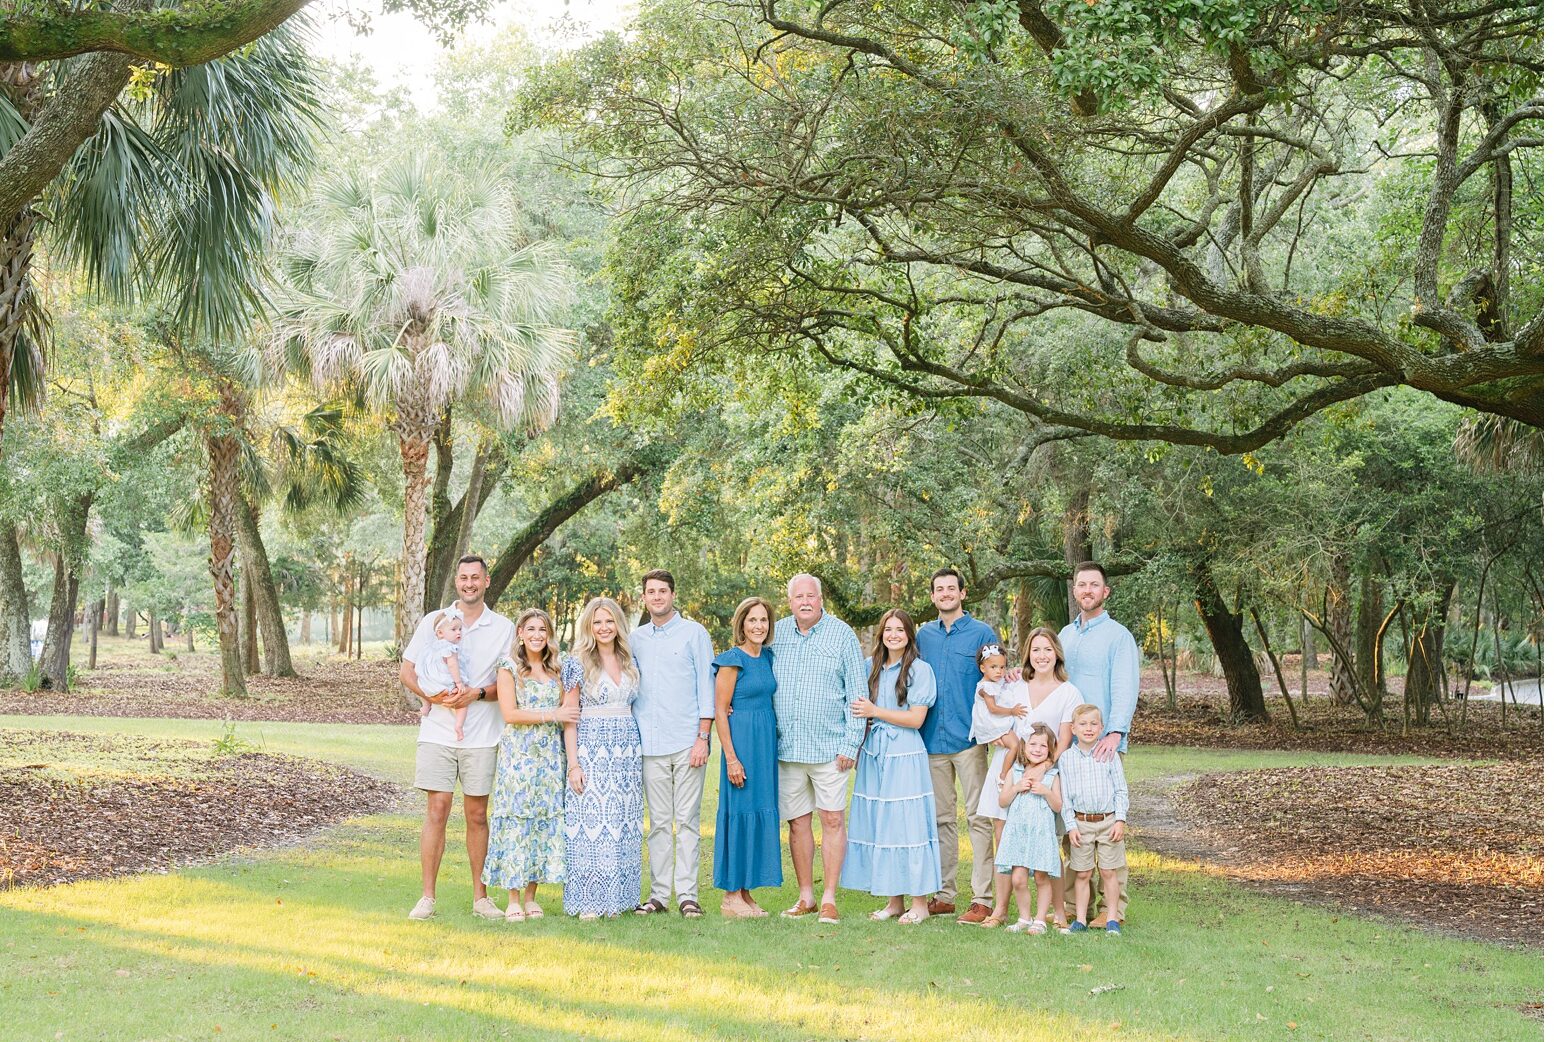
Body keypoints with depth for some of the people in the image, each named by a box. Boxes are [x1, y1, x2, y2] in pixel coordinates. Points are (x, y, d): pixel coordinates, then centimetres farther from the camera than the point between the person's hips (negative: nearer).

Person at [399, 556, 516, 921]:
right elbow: (406, 671, 6)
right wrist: (432, 695, -12)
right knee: (437, 810, -4)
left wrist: (476, 694, -13)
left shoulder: (503, 628, 6)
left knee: (477, 815, 6)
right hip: (438, 732, 0)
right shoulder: (433, 622, 6)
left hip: (482, 736, 1)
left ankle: (481, 896, 15)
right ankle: (427, 897, 1)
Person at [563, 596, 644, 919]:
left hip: (626, 747, 5)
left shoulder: (629, 662, 12)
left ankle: (617, 898, 10)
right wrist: (573, 763, -11)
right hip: (590, 746, -5)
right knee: (590, 817, -7)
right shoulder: (579, 663, -2)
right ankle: (588, 902, -3)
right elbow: (570, 716, -4)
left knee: (623, 823, 5)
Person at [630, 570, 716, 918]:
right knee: (658, 822, 6)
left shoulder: (694, 633, 3)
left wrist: (703, 737, -8)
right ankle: (658, 894, 9)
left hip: (686, 743, -3)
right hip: (650, 744, 3)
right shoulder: (636, 638, 13)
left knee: (687, 821, -2)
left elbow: (706, 685, -1)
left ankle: (688, 894, 0)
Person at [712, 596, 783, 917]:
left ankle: (744, 893, 16)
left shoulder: (767, 657, 11)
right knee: (739, 812, -5)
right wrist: (731, 757, -16)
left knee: (761, 812, 9)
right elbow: (719, 709, -11)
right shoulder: (733, 659, -9)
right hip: (741, 742, -8)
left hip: (767, 742, 8)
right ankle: (731, 896, 2)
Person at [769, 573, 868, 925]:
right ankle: (805, 897, 16)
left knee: (832, 820, -3)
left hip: (828, 747, -3)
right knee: (797, 822, 7)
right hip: (786, 747, 3)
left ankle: (829, 899, 3)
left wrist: (851, 743, -7)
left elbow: (857, 692, -1)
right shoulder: (776, 634, 7)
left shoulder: (842, 635, -1)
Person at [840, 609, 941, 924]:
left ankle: (920, 903, 2)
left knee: (907, 824, -5)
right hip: (873, 755, 6)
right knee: (878, 825, 5)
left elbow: (916, 719, -9)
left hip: (904, 757, -6)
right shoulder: (871, 668, 13)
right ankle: (894, 901, 13)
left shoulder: (919, 669, -4)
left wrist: (875, 712, -10)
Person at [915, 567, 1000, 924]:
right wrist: (917, 728, 13)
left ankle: (983, 899, -3)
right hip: (932, 740, 5)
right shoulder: (924, 635, 12)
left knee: (978, 818, -5)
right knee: (941, 818, 10)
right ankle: (943, 894, 17)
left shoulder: (982, 633, 0)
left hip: (969, 738, -5)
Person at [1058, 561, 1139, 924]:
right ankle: (1072, 903, 12)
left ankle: (1114, 908, -1)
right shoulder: (1064, 635, 18)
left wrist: (1116, 733, -25)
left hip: (1102, 745, -6)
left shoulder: (1119, 636, -2)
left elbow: (1125, 689, -12)